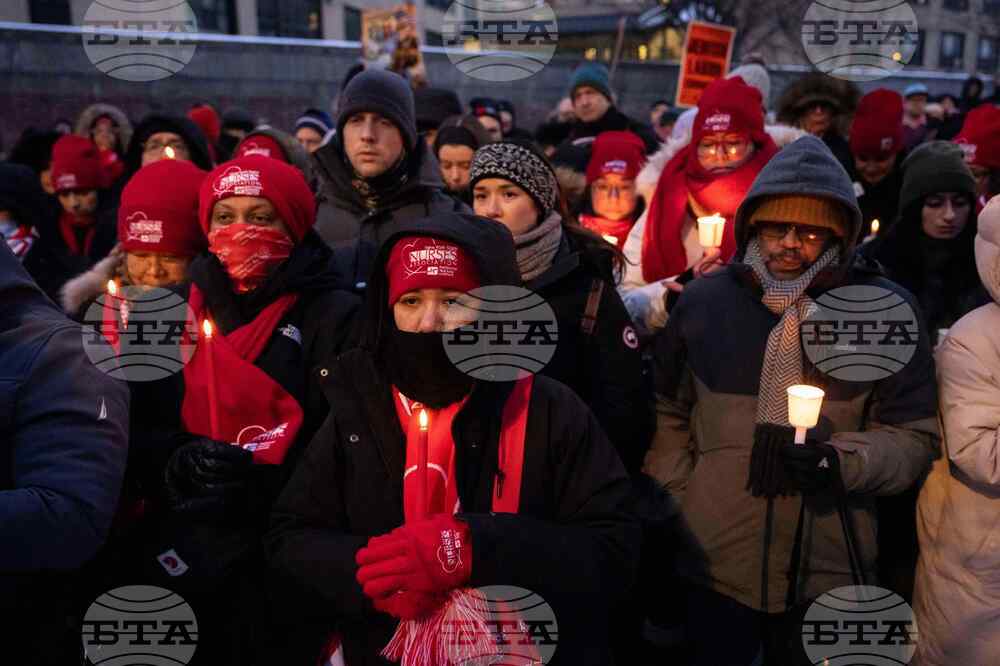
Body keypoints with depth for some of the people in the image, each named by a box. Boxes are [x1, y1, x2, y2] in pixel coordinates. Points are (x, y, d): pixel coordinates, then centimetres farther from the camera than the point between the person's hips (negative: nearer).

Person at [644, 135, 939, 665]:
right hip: (714, 562, 1)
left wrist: (841, 462, -17)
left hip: (830, 569, 0)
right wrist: (673, 504, 3)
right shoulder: (703, 301, 1)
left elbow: (914, 435, 1)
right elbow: (667, 414, 9)